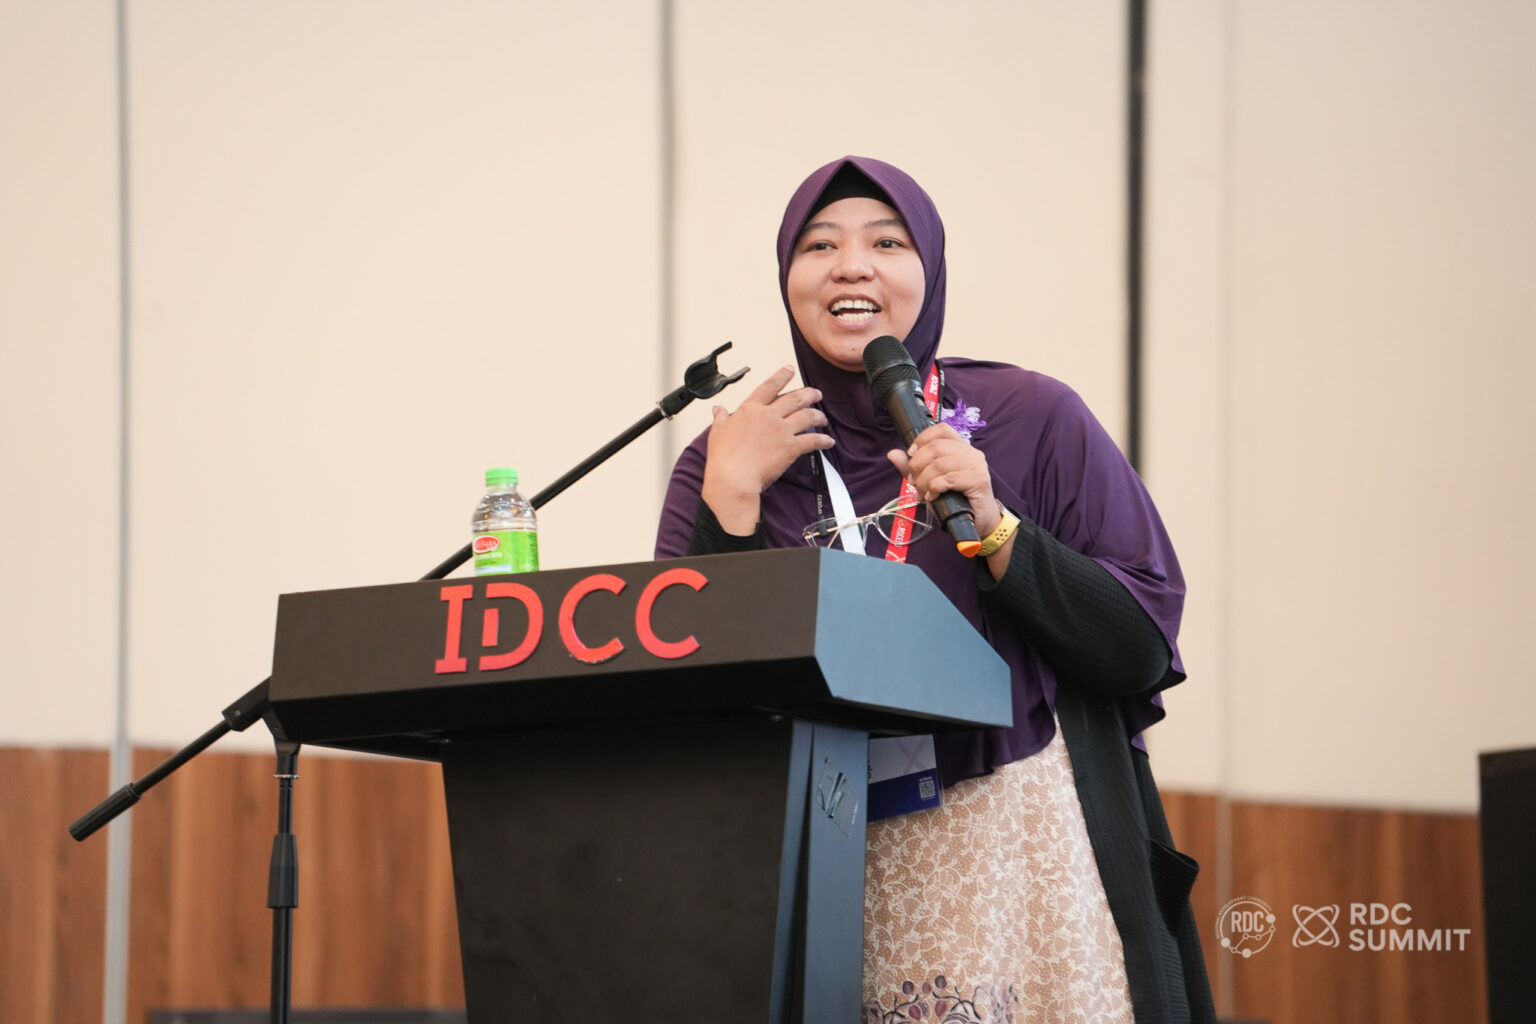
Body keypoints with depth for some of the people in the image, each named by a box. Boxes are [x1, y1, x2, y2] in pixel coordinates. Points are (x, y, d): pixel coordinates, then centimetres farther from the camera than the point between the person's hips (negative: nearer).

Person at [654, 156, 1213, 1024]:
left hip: (1019, 850, -1)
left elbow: (1144, 651, -5)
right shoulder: (729, 460, 6)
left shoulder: (1034, 421, 0)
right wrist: (732, 496, -9)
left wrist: (994, 527, -16)